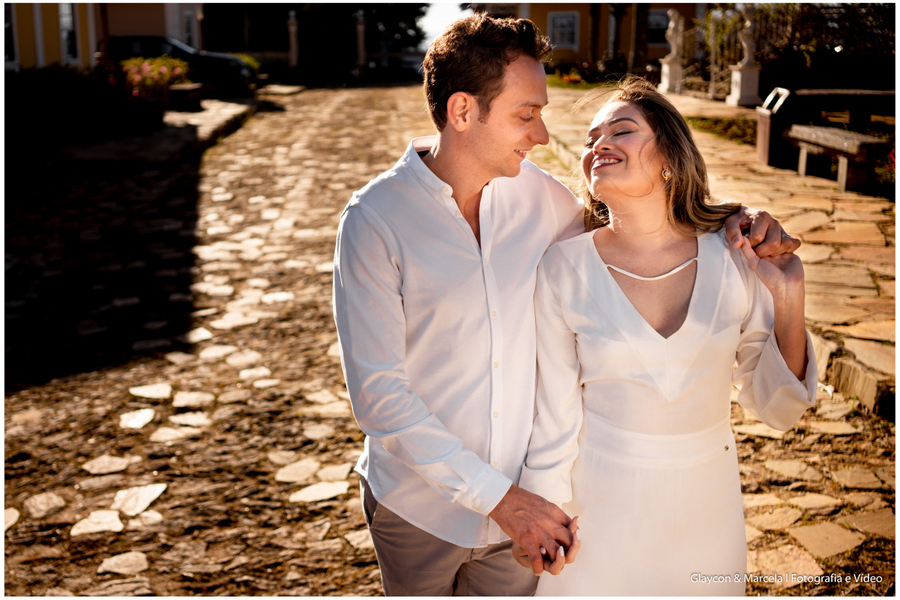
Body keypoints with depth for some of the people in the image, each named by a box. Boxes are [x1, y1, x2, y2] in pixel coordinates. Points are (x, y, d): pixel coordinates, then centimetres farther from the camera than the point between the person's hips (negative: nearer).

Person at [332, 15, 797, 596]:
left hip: (520, 501, 3)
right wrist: (495, 496, -23)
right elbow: (377, 392, -20)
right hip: (420, 508, -3)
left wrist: (730, 225, -9)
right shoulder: (374, 220, -18)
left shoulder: (535, 191, -5)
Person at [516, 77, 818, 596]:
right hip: (602, 508, -2)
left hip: (707, 507, 2)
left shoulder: (735, 259, -10)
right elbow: (555, 420, -8)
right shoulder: (564, 270, -15)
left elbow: (777, 407, -4)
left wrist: (789, 300, -16)